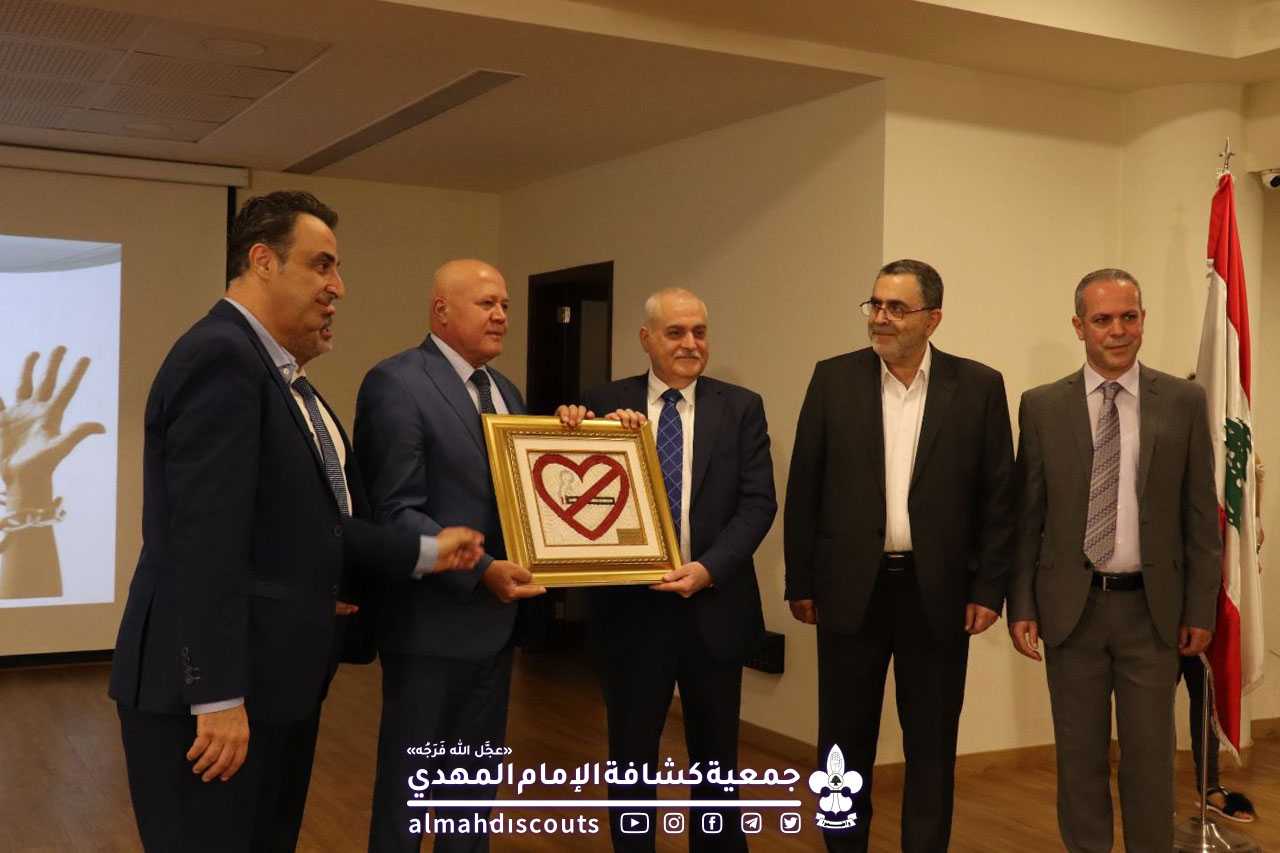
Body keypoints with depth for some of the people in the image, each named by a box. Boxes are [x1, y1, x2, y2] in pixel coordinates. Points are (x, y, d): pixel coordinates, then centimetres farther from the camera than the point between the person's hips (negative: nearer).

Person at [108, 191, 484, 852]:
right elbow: (206, 541, -24)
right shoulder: (222, 356, -17)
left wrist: (424, 552, 8)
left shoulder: (272, 369, 13)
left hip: (272, 676, 10)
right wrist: (219, 697, -24)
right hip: (216, 690, -10)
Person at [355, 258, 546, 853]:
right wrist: (480, 571, -27)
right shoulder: (395, 383, -14)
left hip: (496, 619, 8)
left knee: (476, 782, 18)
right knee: (408, 781, 8)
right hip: (432, 622, -8)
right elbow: (395, 512, -20)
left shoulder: (504, 391, 13)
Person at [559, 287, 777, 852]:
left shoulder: (741, 407, 1)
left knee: (715, 757, 16)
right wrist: (582, 432, -22)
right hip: (632, 606, -1)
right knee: (631, 757, 12)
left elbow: (758, 502, -6)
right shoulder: (606, 404, 0)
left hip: (714, 606, 1)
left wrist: (708, 568, -19)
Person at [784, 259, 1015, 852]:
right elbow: (804, 489, 2)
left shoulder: (978, 386, -1)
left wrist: (988, 589, -3)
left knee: (932, 747, 10)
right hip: (851, 589, 1)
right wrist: (800, 582, 1)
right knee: (844, 743, 10)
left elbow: (999, 495, 1)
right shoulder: (833, 380, 1)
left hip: (937, 592, 0)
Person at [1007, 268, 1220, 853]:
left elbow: (1200, 514, 3)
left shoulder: (1184, 401, 1)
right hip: (1070, 607, 0)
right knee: (1080, 756, 11)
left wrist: (1200, 608, 1)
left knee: (1150, 758, 7)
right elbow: (1026, 515, 2)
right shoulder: (1042, 406, 1)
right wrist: (1021, 606, -2)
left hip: (1151, 608, 0)